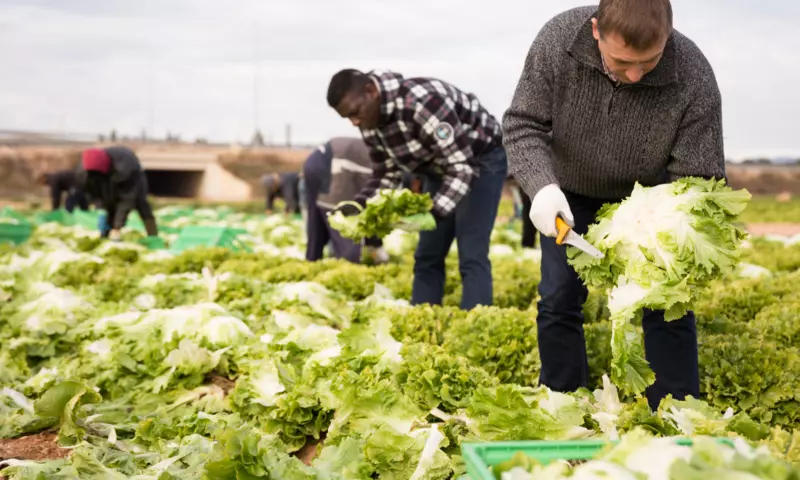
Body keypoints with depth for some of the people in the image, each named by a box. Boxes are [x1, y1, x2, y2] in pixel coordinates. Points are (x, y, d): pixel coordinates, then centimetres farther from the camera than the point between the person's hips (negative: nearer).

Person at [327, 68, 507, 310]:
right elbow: (386, 173, 1)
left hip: (481, 159, -8)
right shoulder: (370, 121, -9)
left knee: (471, 257, -15)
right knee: (427, 258, 6)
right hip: (440, 166, 8)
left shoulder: (421, 102, -35)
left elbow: (461, 166, -34)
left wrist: (434, 211, -46)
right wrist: (359, 205, -18)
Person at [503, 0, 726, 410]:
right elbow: (522, 124, -20)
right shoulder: (557, 39, -29)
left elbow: (699, 179, -26)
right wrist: (541, 185, -38)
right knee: (558, 300, 1)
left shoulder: (694, 78, -32)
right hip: (570, 191, 1)